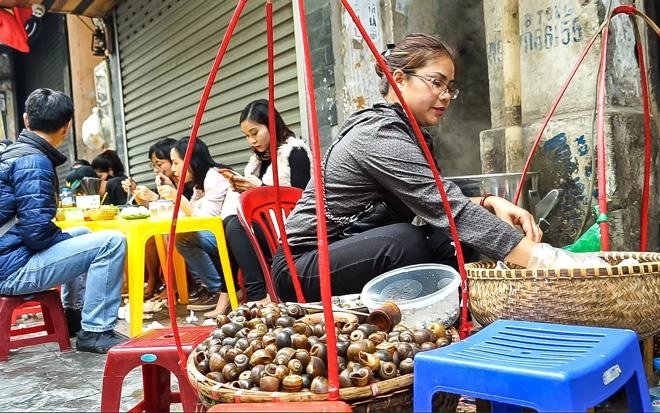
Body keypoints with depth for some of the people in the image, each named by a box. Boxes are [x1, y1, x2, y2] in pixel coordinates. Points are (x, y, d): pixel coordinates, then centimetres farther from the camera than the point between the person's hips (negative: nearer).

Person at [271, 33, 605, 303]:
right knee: (406, 241, -31)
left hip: (349, 253, 8)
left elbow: (437, 206, 3)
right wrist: (546, 260, -32)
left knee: (448, 239, -10)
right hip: (301, 269, -8)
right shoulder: (381, 135, -22)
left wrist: (489, 203, -15)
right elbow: (452, 211, -30)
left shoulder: (400, 130, 7)